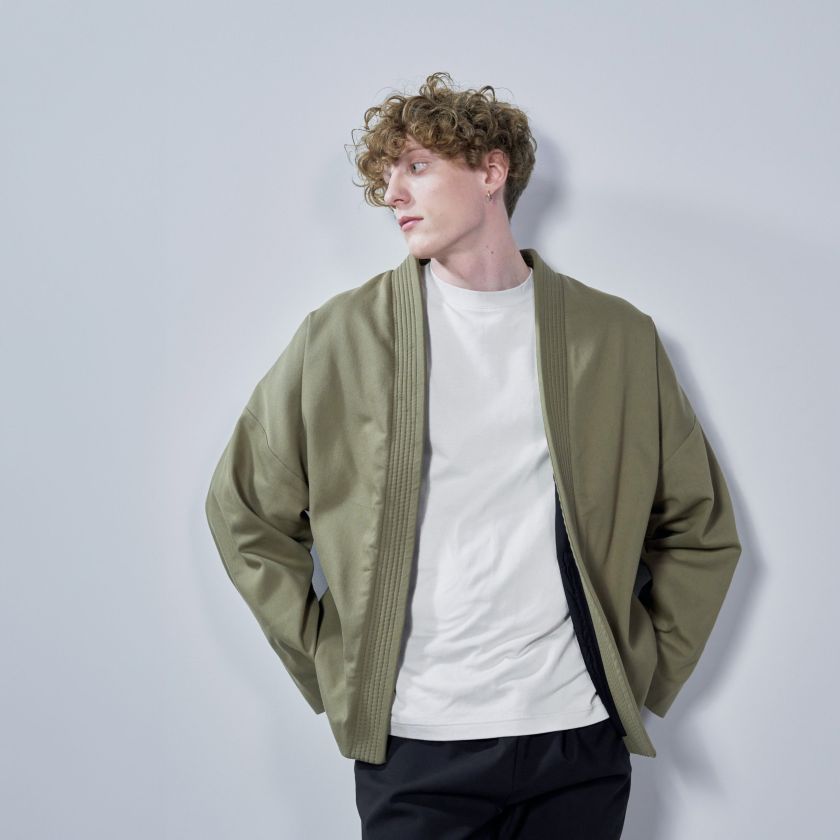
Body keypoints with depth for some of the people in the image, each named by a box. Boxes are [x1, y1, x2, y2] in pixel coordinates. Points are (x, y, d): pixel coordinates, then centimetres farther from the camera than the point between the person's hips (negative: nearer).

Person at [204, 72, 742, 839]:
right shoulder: (340, 337, 1)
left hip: (581, 737, 1)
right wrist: (327, 668, 1)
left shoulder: (618, 337, 5)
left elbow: (700, 526, 13)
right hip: (412, 744, -1)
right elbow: (244, 510, 6)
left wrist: (645, 669, 5)